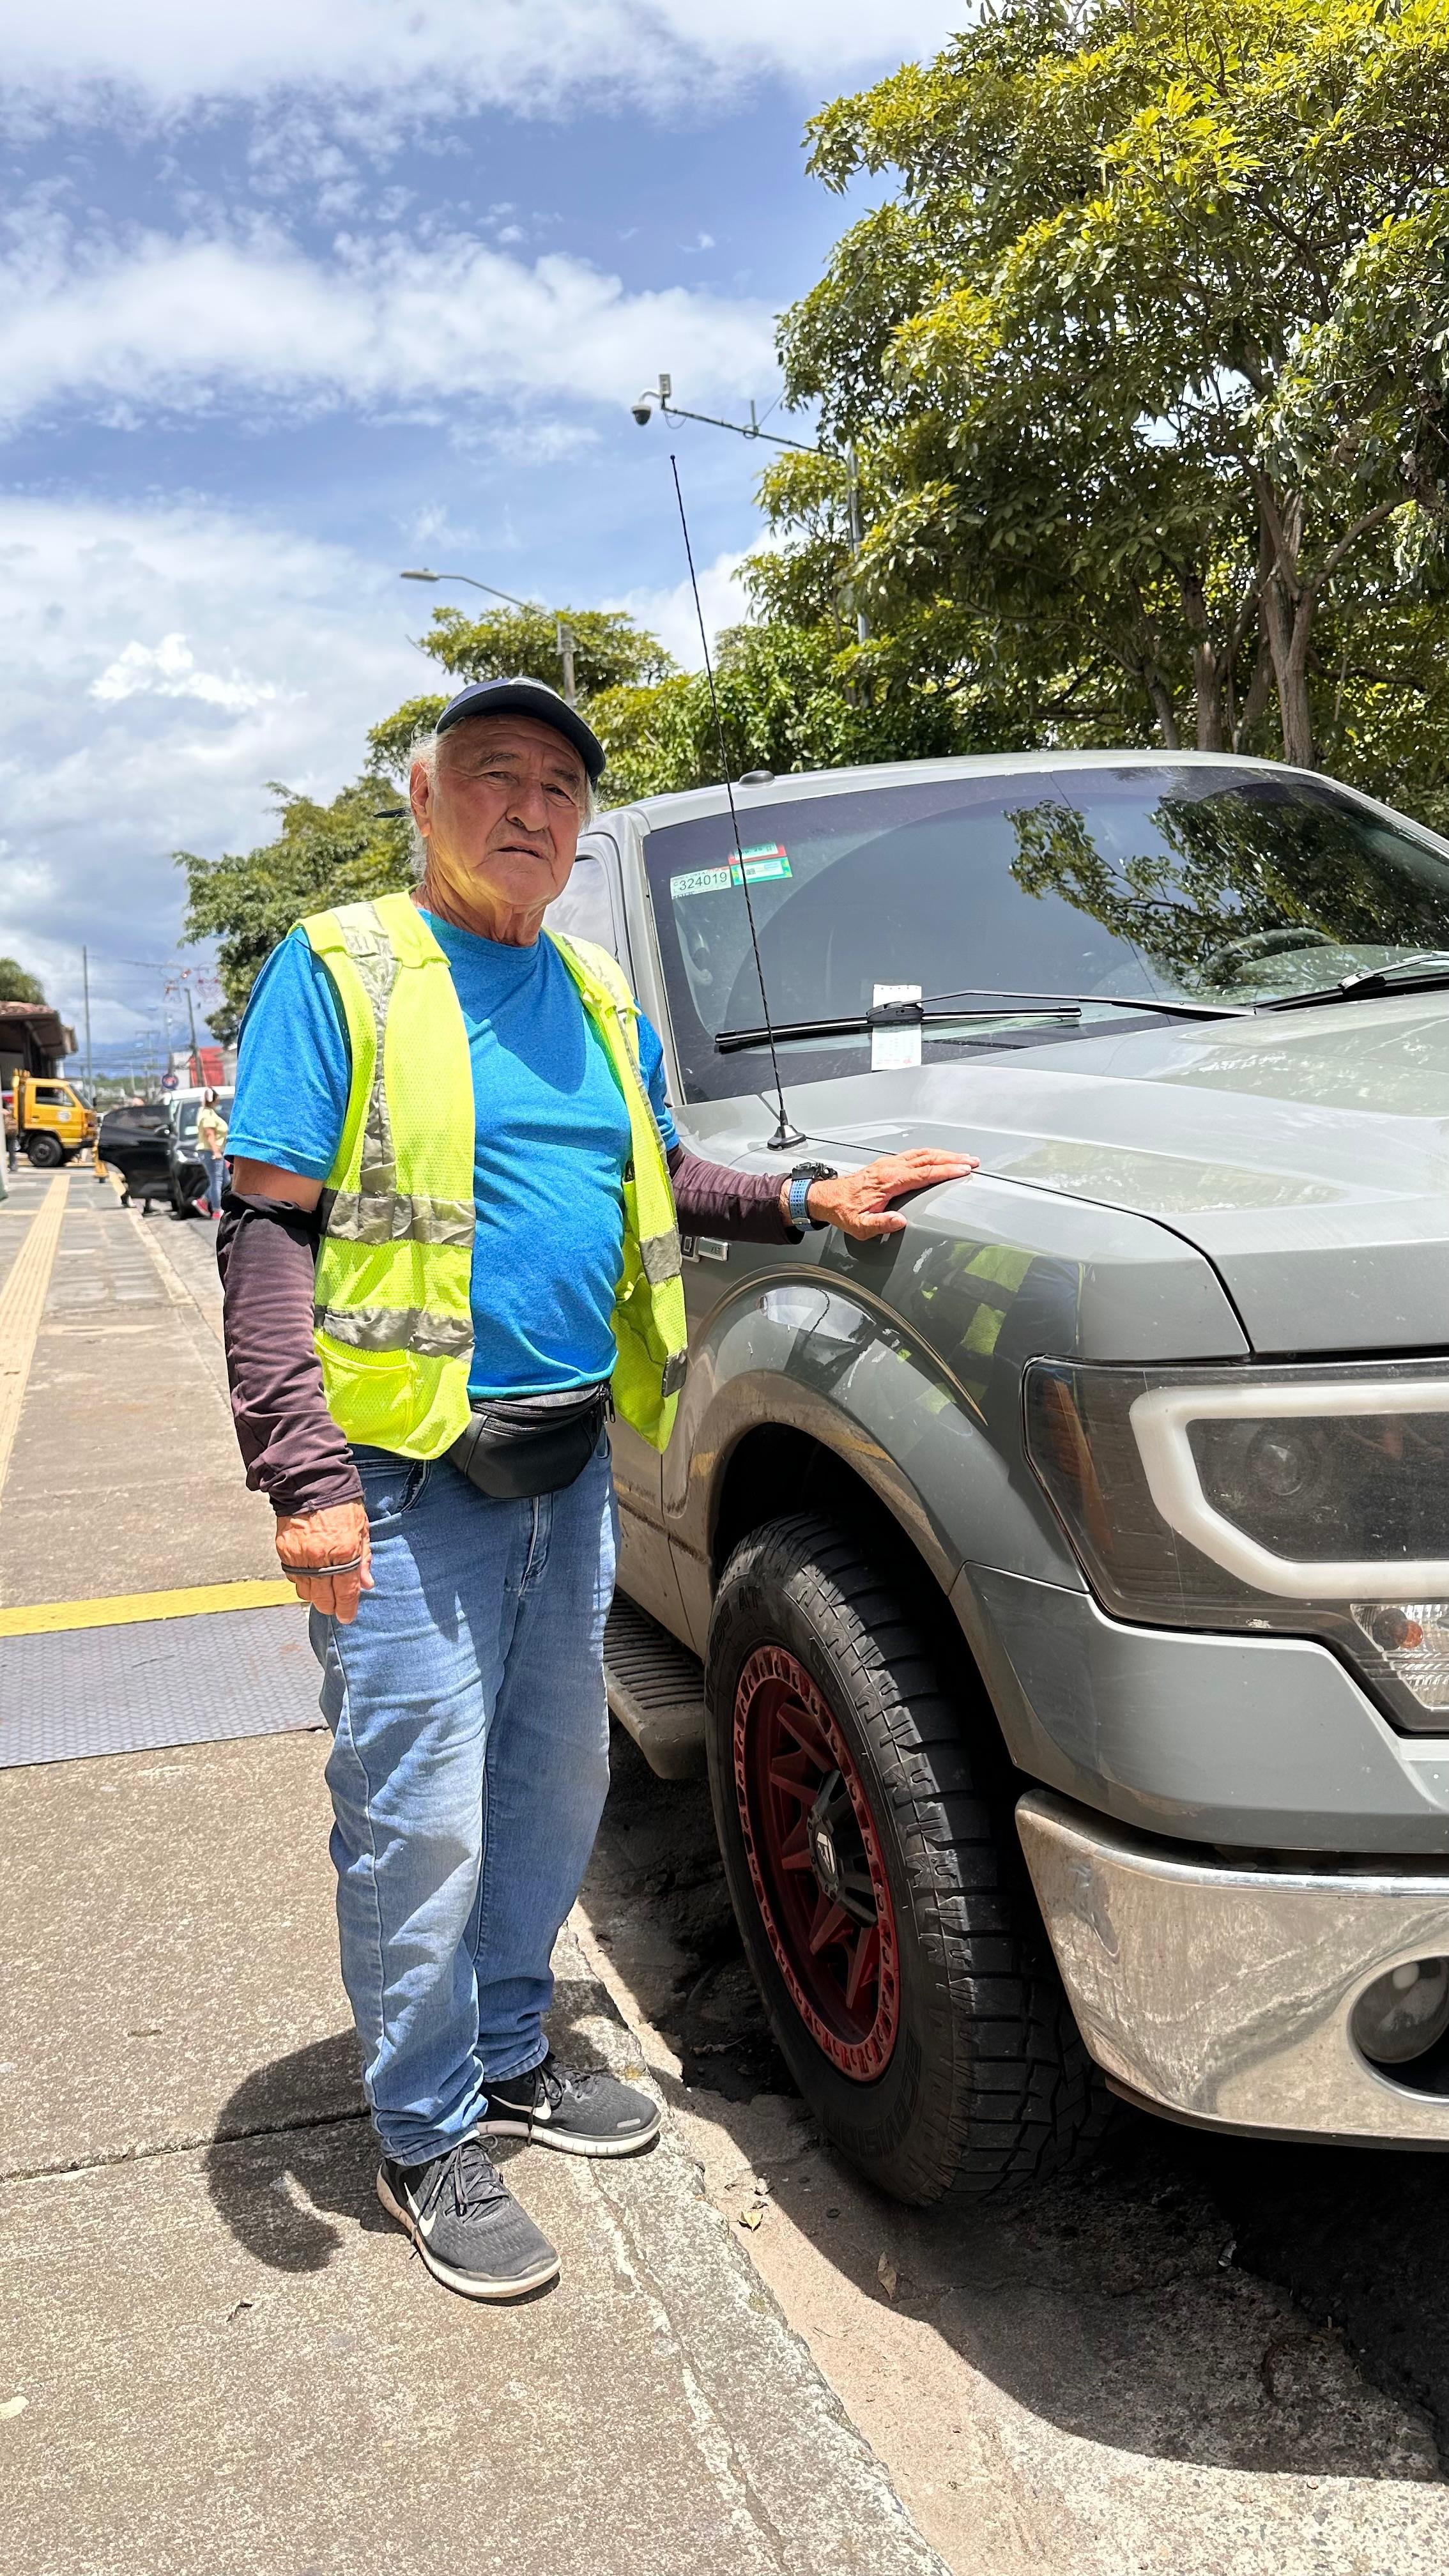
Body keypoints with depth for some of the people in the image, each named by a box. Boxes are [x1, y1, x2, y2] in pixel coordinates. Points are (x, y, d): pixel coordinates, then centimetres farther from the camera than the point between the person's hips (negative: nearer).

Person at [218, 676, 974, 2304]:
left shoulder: (597, 997, 13)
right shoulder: (341, 970, -6)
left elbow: (655, 1179, 25)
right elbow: (266, 1232, -12)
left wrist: (813, 1204, 8)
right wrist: (304, 1479, -20)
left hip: (570, 1462, 7)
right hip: (409, 1478, -6)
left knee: (555, 1789, 17)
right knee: (421, 1822, 1)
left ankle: (508, 2058, 37)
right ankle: (427, 2143, 21)